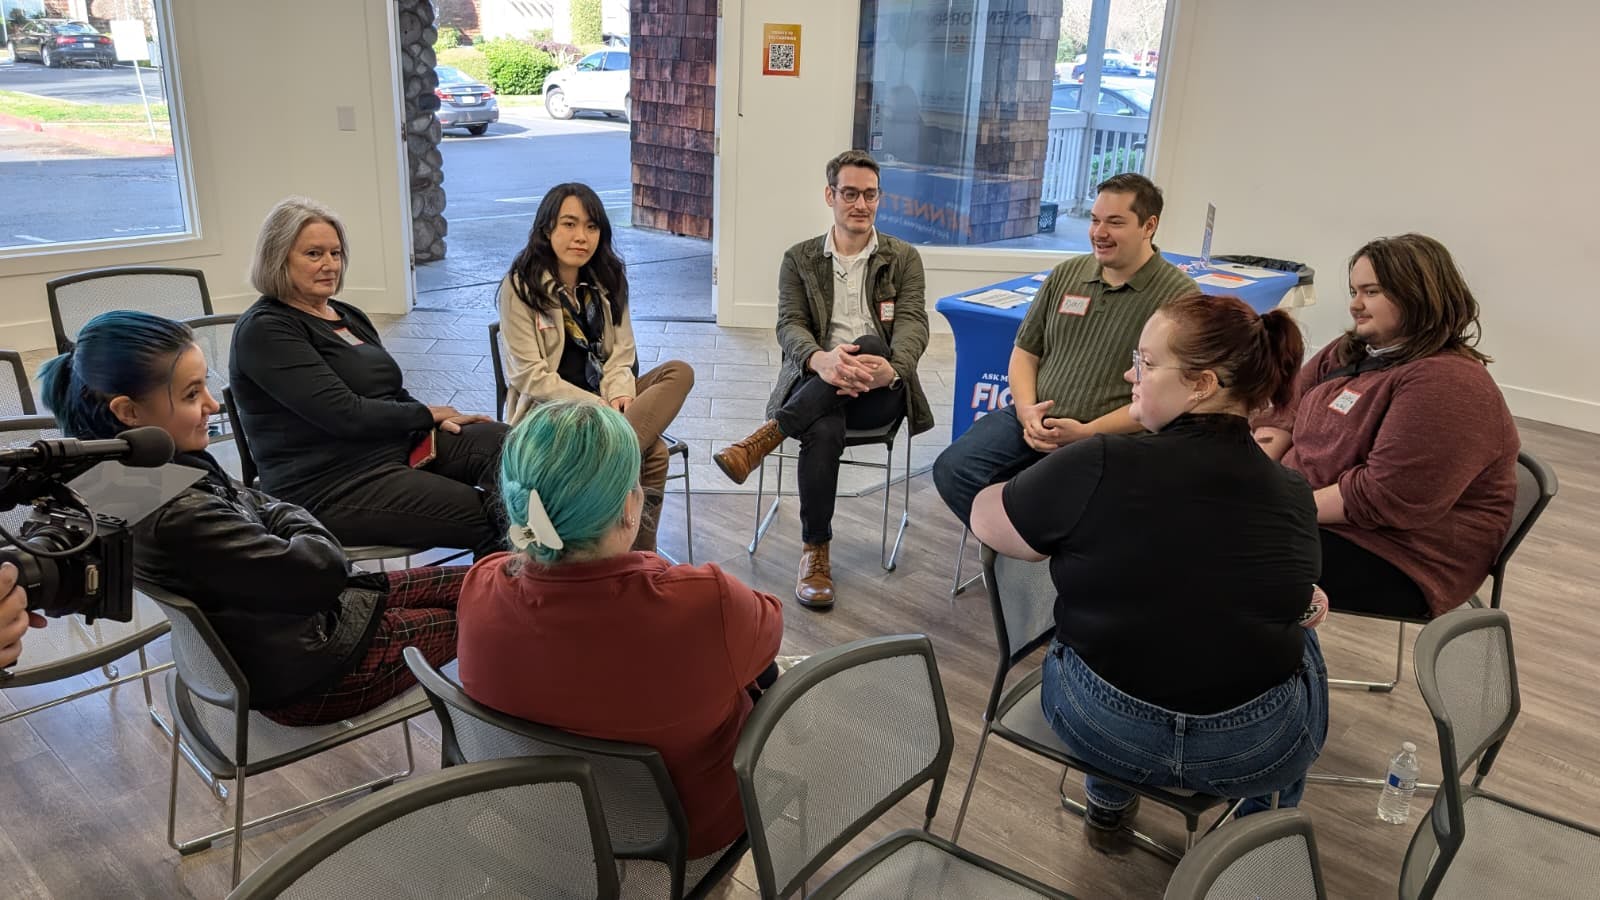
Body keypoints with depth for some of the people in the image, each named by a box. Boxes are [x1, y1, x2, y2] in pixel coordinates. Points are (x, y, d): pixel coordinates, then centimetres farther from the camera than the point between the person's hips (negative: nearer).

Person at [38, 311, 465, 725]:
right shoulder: (172, 515, -35)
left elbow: (261, 507, 9)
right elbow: (322, 568, -31)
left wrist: (288, 521, -13)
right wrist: (306, 531, -10)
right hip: (307, 672, -9)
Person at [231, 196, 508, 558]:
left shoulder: (348, 316, 19)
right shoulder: (264, 330, -8)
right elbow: (344, 414, -18)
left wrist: (437, 419, -5)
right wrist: (427, 415, -5)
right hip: (330, 486, -8)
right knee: (484, 518, -25)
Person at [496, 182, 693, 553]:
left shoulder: (607, 280, 8)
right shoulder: (520, 287, -9)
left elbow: (621, 353, 7)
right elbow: (530, 376, -13)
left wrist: (618, 396, -15)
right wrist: (596, 408, -21)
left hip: (603, 398, 6)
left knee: (679, 372, -24)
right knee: (653, 452, -30)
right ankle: (642, 553, -19)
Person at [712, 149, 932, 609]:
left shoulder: (904, 258, 11)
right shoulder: (799, 259, 12)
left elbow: (913, 325, -4)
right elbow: (790, 326, -2)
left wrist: (890, 369, -30)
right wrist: (821, 359, -29)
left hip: (880, 392, 1)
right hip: (816, 383, 0)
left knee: (870, 344, -35)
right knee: (824, 431, -36)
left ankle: (766, 436, -31)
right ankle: (815, 553, -20)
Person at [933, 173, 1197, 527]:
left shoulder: (1179, 296, -5)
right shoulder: (1066, 274, 13)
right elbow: (1026, 350, 17)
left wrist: (1087, 432, -17)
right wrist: (1026, 410, -4)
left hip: (1111, 435, -5)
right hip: (1034, 420, 6)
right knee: (952, 468, -14)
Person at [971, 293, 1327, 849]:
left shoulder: (1098, 466, -20)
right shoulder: (1296, 496, -8)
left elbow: (984, 519, -4)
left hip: (1099, 730, -1)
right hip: (1258, 753, 2)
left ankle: (1107, 804, 43)